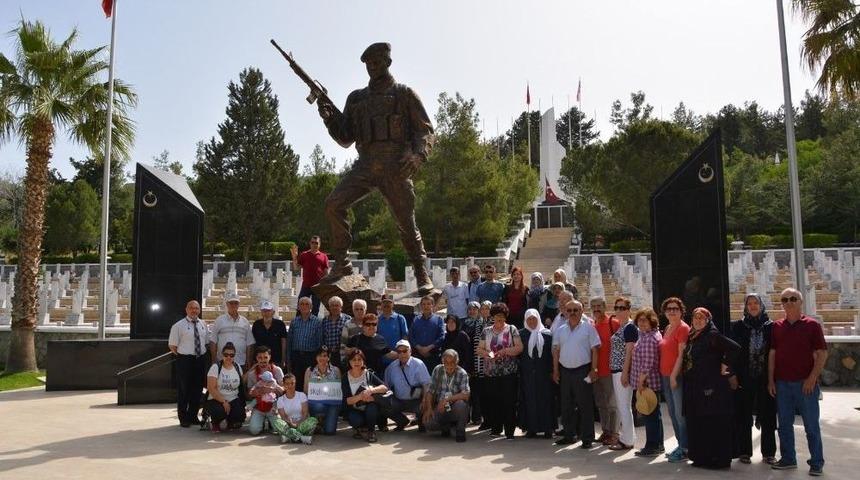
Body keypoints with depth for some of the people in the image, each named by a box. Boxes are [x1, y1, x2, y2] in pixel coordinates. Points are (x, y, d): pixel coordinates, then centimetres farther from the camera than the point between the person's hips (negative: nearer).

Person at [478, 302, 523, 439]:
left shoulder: (511, 329, 3)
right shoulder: (487, 331, 11)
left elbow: (519, 347, -5)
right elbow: (479, 348, 9)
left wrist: (505, 351, -17)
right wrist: (487, 353, -12)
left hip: (509, 372, -3)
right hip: (491, 373, 3)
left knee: (509, 402, -3)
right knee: (493, 402, 7)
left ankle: (509, 431, 3)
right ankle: (496, 428, 20)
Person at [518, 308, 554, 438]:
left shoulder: (547, 334, 3)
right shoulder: (521, 334, 5)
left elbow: (551, 353, 3)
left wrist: (551, 371, -2)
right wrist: (518, 369, 0)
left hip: (543, 373, -1)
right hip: (527, 373, 1)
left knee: (545, 399, 1)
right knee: (529, 399, 2)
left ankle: (547, 428, 8)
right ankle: (531, 428, 9)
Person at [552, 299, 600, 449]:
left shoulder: (588, 328, -3)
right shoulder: (560, 330, 10)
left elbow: (594, 350, -4)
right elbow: (556, 351, 12)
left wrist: (593, 370, -10)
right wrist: (555, 370, 6)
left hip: (583, 371, -5)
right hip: (565, 371, 5)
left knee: (585, 406, -1)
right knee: (566, 405, 11)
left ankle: (587, 438, 7)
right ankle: (569, 435, 22)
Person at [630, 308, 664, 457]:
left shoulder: (649, 338, -19)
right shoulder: (650, 335, 15)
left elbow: (647, 363, -23)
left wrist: (641, 381, -17)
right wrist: (641, 380, 22)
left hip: (647, 382, -11)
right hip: (652, 382, 11)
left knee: (650, 414, -3)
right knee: (655, 413, 16)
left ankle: (652, 446, 5)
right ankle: (658, 445, 25)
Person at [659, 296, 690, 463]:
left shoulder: (683, 328, -10)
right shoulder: (667, 328, 15)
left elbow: (682, 355, -15)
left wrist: (674, 375, -18)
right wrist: (664, 375, 12)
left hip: (677, 376, -8)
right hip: (665, 376, 9)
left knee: (680, 413, -4)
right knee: (672, 413, 13)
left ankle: (685, 449, 3)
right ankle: (681, 444, 23)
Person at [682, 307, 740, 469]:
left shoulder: (713, 335, -9)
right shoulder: (692, 337, 15)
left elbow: (735, 347, -18)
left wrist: (724, 365, -13)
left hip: (711, 387, -8)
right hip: (694, 387, 8)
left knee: (714, 423, -3)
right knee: (696, 423, 11)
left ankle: (718, 458, 5)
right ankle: (700, 456, 20)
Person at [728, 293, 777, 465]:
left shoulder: (770, 327, 3)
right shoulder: (737, 327, 2)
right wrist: (732, 374, -5)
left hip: (765, 378, 0)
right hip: (744, 378, 0)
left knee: (768, 416, 6)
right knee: (743, 416, 4)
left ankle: (768, 452, 17)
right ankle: (744, 451, 14)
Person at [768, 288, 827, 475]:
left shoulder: (812, 325, -2)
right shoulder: (777, 326, 8)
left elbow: (822, 353, -4)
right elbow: (772, 354, 9)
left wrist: (812, 378, -12)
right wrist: (771, 380, 4)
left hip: (805, 383, -4)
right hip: (782, 383, 4)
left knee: (811, 425, 3)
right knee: (784, 424, 10)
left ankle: (816, 462, 13)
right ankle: (788, 459, 21)